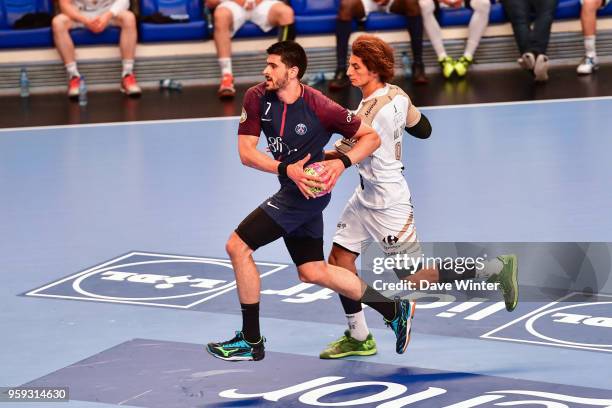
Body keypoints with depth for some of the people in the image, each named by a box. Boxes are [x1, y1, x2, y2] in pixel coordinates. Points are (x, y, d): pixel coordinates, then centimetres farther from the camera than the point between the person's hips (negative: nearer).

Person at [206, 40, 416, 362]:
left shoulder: (319, 107, -19)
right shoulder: (256, 98, -5)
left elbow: (371, 137, -9)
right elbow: (246, 153, -8)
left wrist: (342, 163, -25)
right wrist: (286, 169, -22)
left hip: (307, 191, -7)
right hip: (291, 191, 7)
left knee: (237, 247, -10)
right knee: (313, 272, 15)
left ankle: (251, 341, 1)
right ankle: (394, 310, 27)